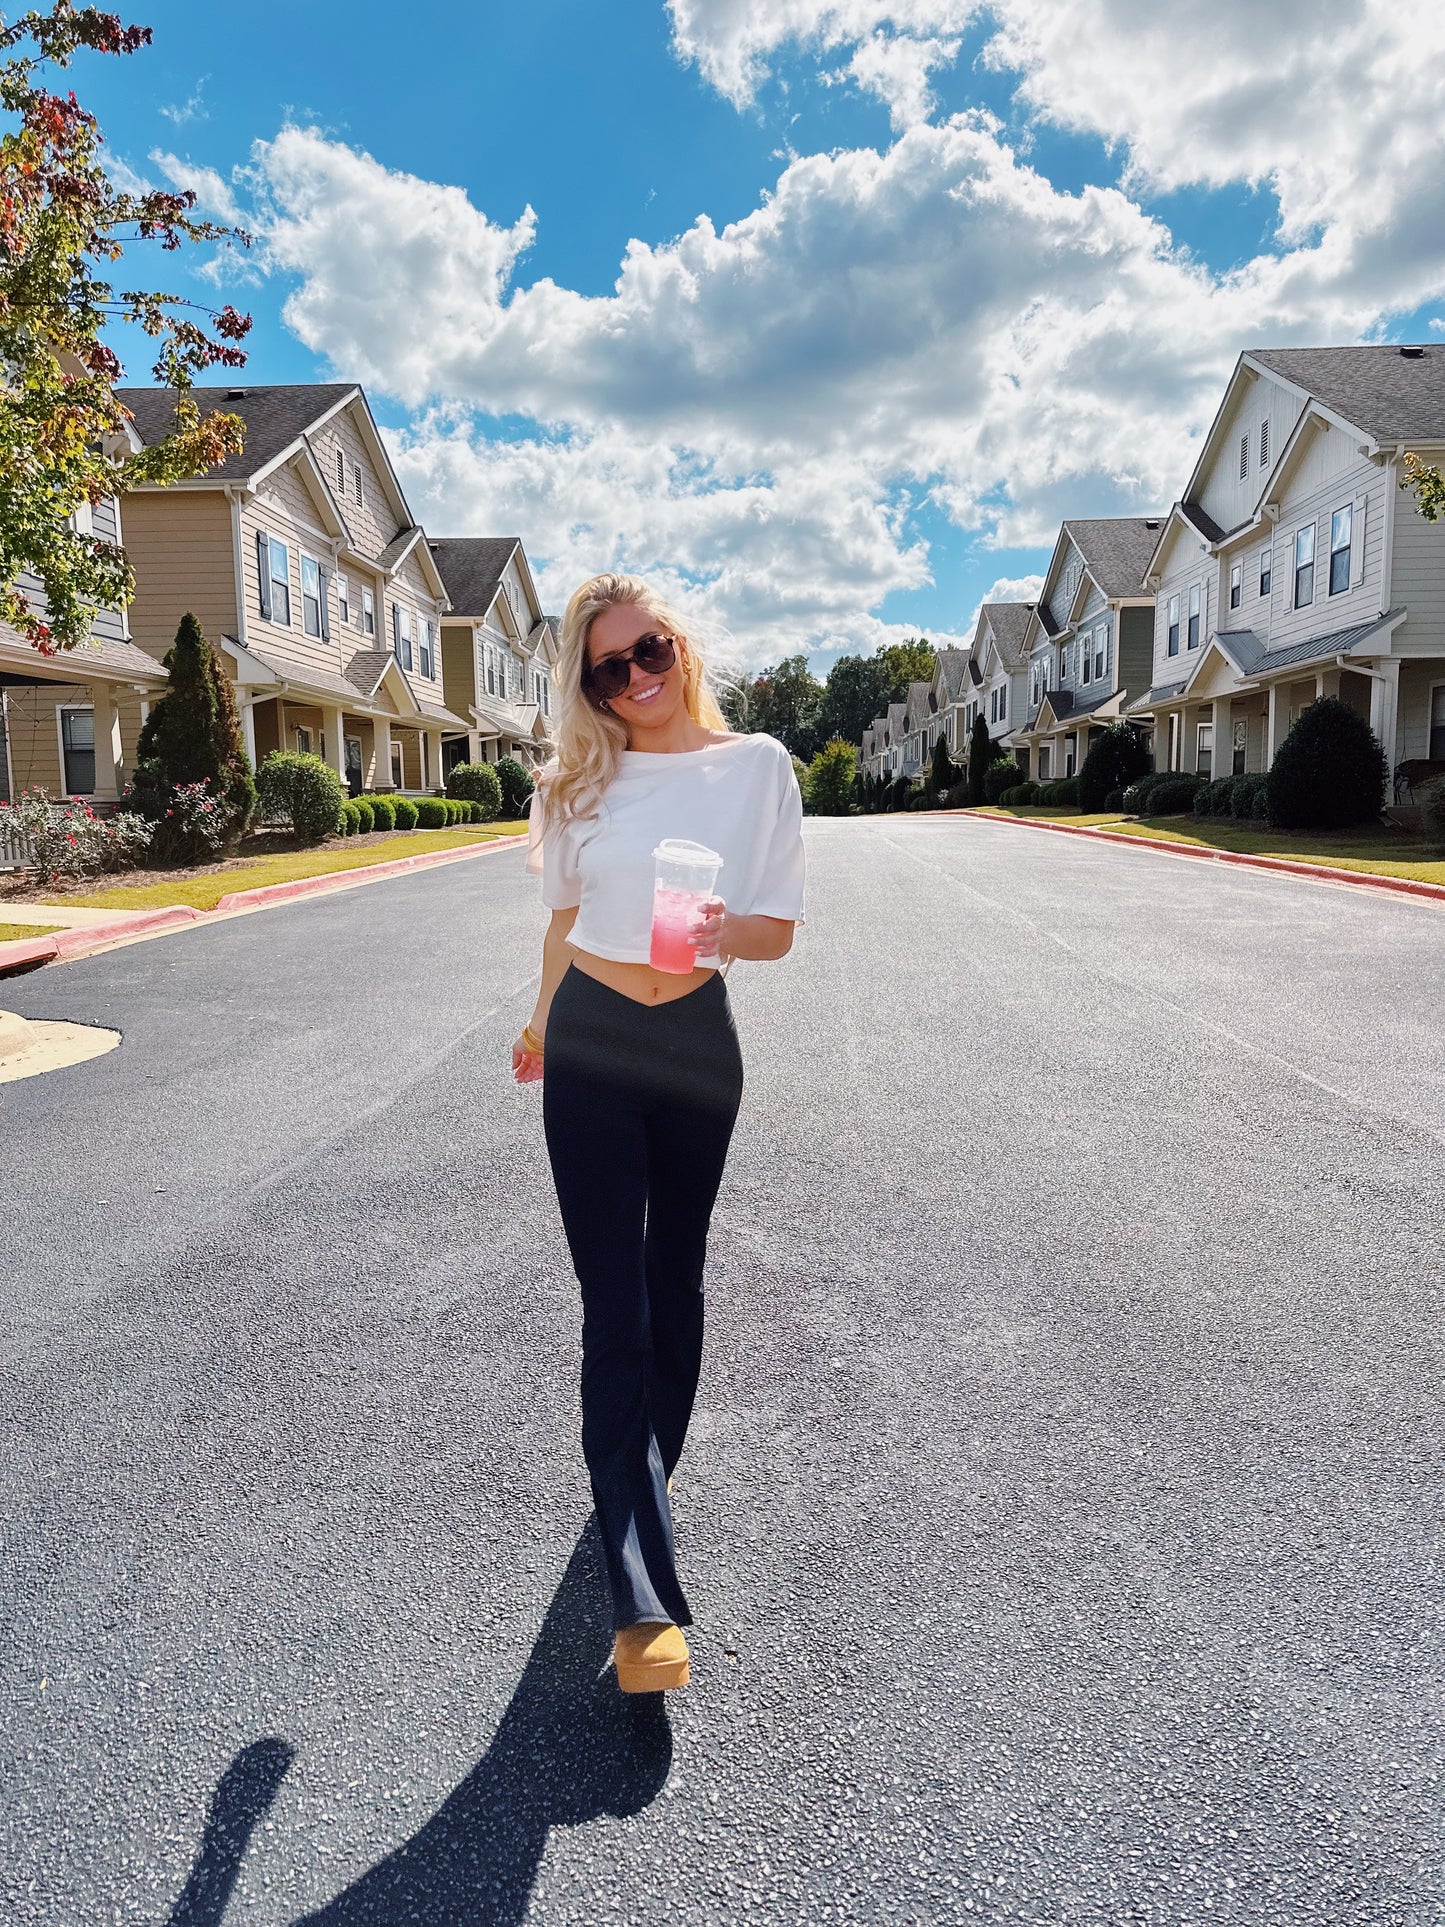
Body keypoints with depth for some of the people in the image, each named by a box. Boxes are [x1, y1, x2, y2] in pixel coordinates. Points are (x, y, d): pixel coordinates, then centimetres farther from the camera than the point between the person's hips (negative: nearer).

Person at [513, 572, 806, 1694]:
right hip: (591, 1049, 0)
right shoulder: (580, 782, 0)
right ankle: (646, 1604, -5)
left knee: (674, 1280, 16)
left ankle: (650, 1470, 41)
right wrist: (542, 1023, 25)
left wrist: (726, 932, -26)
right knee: (614, 1308, -5)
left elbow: (780, 928, -4)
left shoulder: (757, 764, -3)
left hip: (698, 1043, 0)